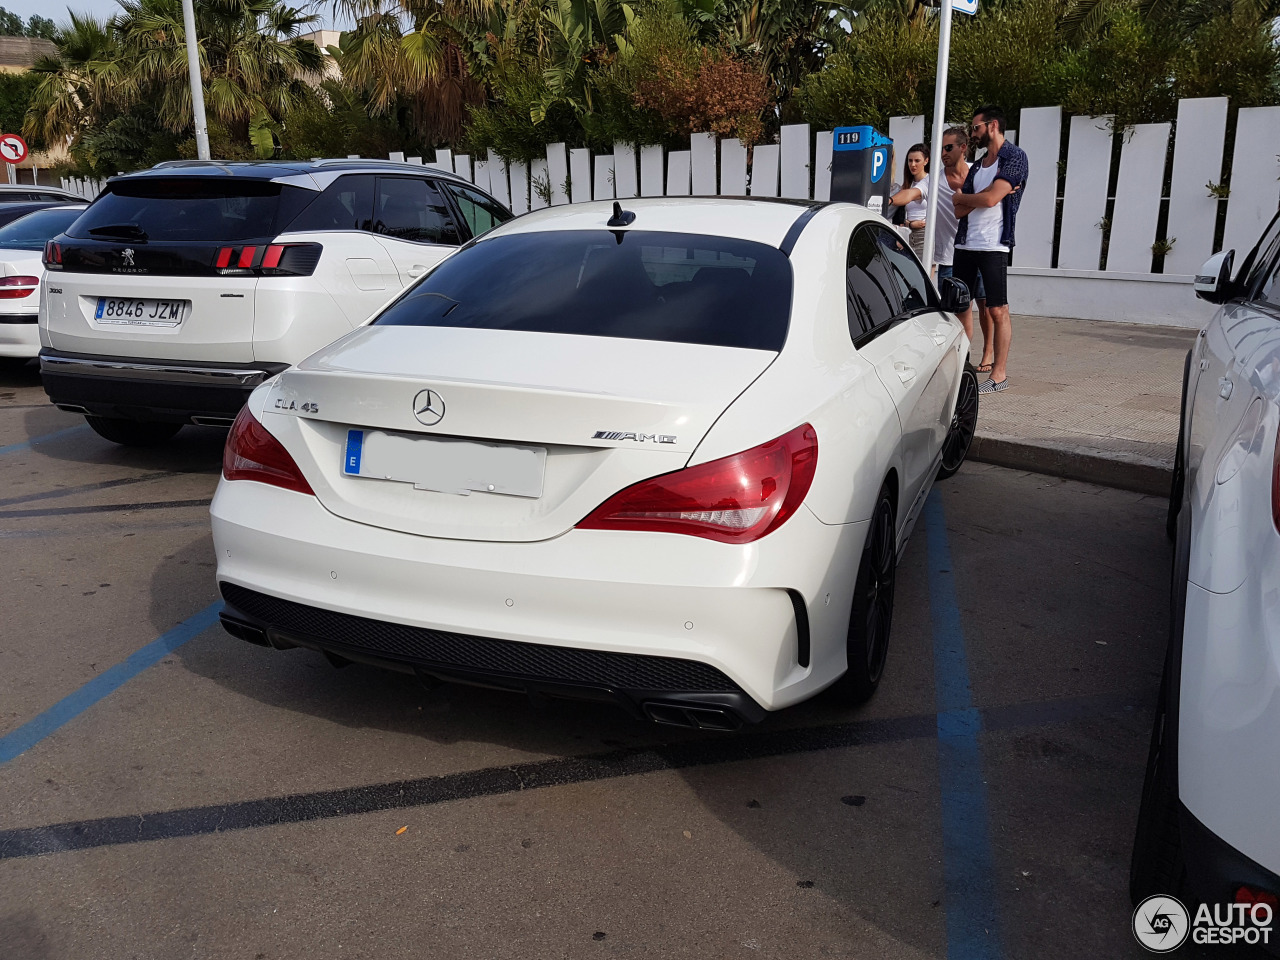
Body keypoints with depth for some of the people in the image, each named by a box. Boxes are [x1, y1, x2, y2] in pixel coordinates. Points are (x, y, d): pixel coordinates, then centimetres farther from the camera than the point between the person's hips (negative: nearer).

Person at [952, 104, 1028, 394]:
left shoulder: (1014, 158, -3)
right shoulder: (977, 167, 20)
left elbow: (990, 199, -15)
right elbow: (960, 211, 11)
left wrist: (960, 196, 2)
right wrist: (970, 199, -8)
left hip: (993, 245, -8)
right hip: (965, 244, 8)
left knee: (998, 310, -5)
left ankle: (1000, 374, -1)